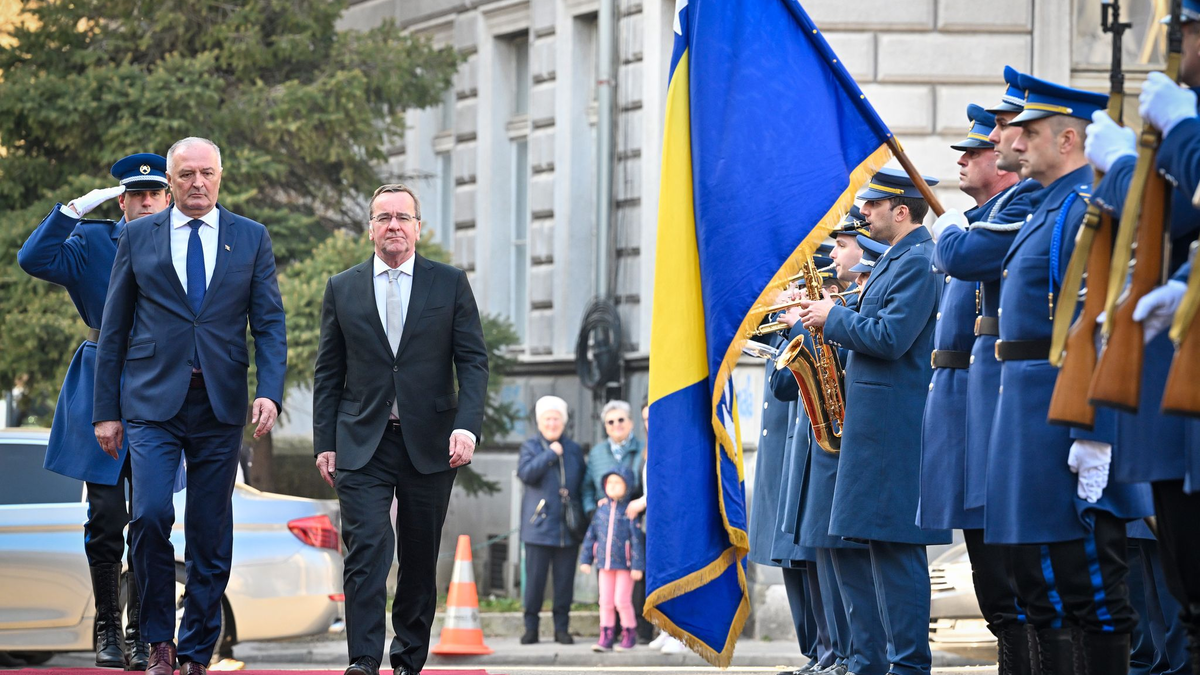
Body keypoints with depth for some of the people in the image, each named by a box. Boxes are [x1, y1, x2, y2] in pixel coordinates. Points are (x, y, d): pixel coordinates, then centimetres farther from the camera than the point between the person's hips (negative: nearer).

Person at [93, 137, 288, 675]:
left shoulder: (252, 239, 9)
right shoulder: (138, 237, 7)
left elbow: (270, 324, 5)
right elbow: (113, 328, 9)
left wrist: (270, 392, -11)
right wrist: (106, 409, 4)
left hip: (220, 405, 1)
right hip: (153, 400, -1)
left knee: (211, 534, 2)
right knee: (150, 515, -17)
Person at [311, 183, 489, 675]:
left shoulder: (451, 284, 5)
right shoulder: (342, 289, 8)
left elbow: (473, 361, 1)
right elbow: (328, 373, 10)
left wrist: (467, 426, -12)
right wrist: (325, 442, 4)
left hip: (430, 444, 0)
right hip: (362, 445, 0)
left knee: (420, 560, 6)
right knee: (367, 549, -14)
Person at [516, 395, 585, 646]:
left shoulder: (574, 450, 15)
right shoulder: (531, 447, 7)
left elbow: (583, 482, 18)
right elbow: (526, 473, -11)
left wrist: (581, 517, 7)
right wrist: (550, 454, -12)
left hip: (568, 528, 2)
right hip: (539, 526, -2)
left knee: (565, 580, 2)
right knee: (535, 578, -4)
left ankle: (562, 628, 9)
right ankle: (531, 627, 4)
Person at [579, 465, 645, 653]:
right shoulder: (602, 508, 8)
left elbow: (637, 539, -10)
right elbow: (591, 535, 14)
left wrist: (637, 565, -13)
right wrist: (585, 559, 13)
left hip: (624, 565, -5)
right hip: (605, 563, 5)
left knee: (622, 600, -3)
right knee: (605, 601, 6)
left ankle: (629, 635, 12)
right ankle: (606, 637, 10)